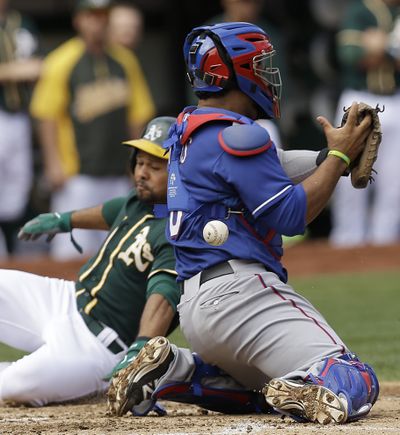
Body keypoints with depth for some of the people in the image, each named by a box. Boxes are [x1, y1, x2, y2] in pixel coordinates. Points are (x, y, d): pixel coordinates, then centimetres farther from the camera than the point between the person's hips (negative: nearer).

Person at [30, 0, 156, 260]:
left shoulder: (125, 61, 12)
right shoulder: (62, 62, -3)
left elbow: (137, 115, 15)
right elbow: (47, 117, -5)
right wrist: (54, 163, -12)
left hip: (119, 173, 5)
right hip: (77, 173, -5)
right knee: (74, 248, -10)